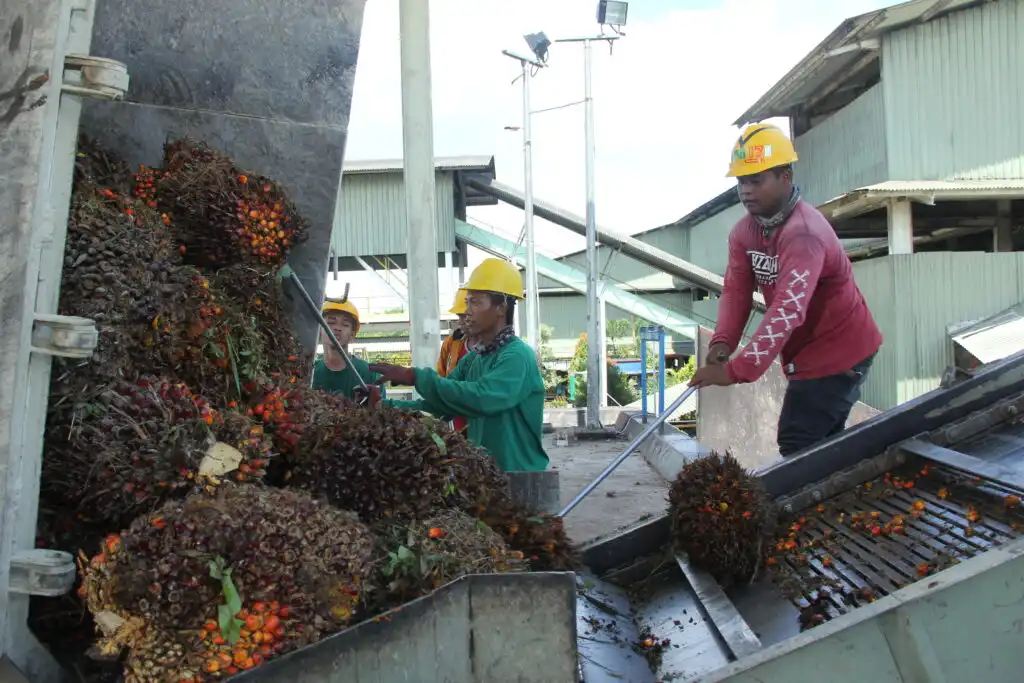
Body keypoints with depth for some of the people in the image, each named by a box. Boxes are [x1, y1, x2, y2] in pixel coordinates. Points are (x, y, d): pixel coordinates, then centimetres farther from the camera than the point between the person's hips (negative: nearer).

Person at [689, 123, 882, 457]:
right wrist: (722, 341, -25)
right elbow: (736, 290, -6)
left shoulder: (804, 233, -29)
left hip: (838, 351, -9)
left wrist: (735, 370, -46)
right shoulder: (744, 232, -2)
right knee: (822, 441, 19)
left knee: (797, 447, -11)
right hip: (806, 352, 9)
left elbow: (788, 310, -39)